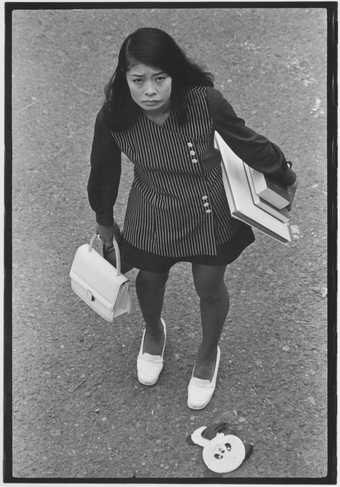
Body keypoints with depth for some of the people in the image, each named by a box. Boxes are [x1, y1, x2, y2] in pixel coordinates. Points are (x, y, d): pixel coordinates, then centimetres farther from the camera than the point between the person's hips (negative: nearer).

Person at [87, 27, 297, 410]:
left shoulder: (205, 102, -28)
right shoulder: (112, 118, -23)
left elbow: (245, 142, -10)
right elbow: (104, 172, -4)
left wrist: (284, 174, 6)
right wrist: (105, 222, 10)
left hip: (209, 214, -1)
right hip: (153, 217, 1)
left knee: (210, 288, 15)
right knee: (150, 279, 23)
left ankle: (209, 352, 48)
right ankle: (153, 330, 60)